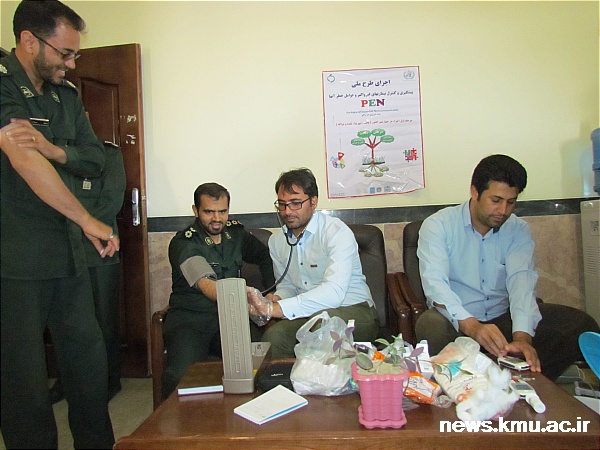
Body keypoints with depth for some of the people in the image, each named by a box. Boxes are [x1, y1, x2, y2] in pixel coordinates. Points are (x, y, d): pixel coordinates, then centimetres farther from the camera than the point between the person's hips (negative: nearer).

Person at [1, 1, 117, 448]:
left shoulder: (67, 96, 13)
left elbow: (95, 160, 8)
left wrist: (52, 149, -13)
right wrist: (88, 220, -18)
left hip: (68, 252, 7)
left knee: (89, 354, 14)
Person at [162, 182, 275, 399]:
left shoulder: (236, 233, 10)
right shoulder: (183, 243, -6)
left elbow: (265, 255, 28)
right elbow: (207, 285, -23)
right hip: (191, 317, -3)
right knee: (180, 375, -32)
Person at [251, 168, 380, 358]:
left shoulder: (337, 232, -15)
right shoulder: (276, 241, 9)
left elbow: (333, 293, -28)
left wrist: (276, 309, -35)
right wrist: (275, 299, -7)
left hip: (354, 311, -4)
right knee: (273, 335, -27)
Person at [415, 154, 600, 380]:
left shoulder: (518, 230, 2)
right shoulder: (437, 226, -9)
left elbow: (521, 279, -14)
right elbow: (434, 283, -22)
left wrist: (522, 336, -33)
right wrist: (472, 326, -40)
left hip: (504, 318, 4)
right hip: (456, 322, -3)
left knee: (581, 324, -15)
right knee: (430, 326, -37)